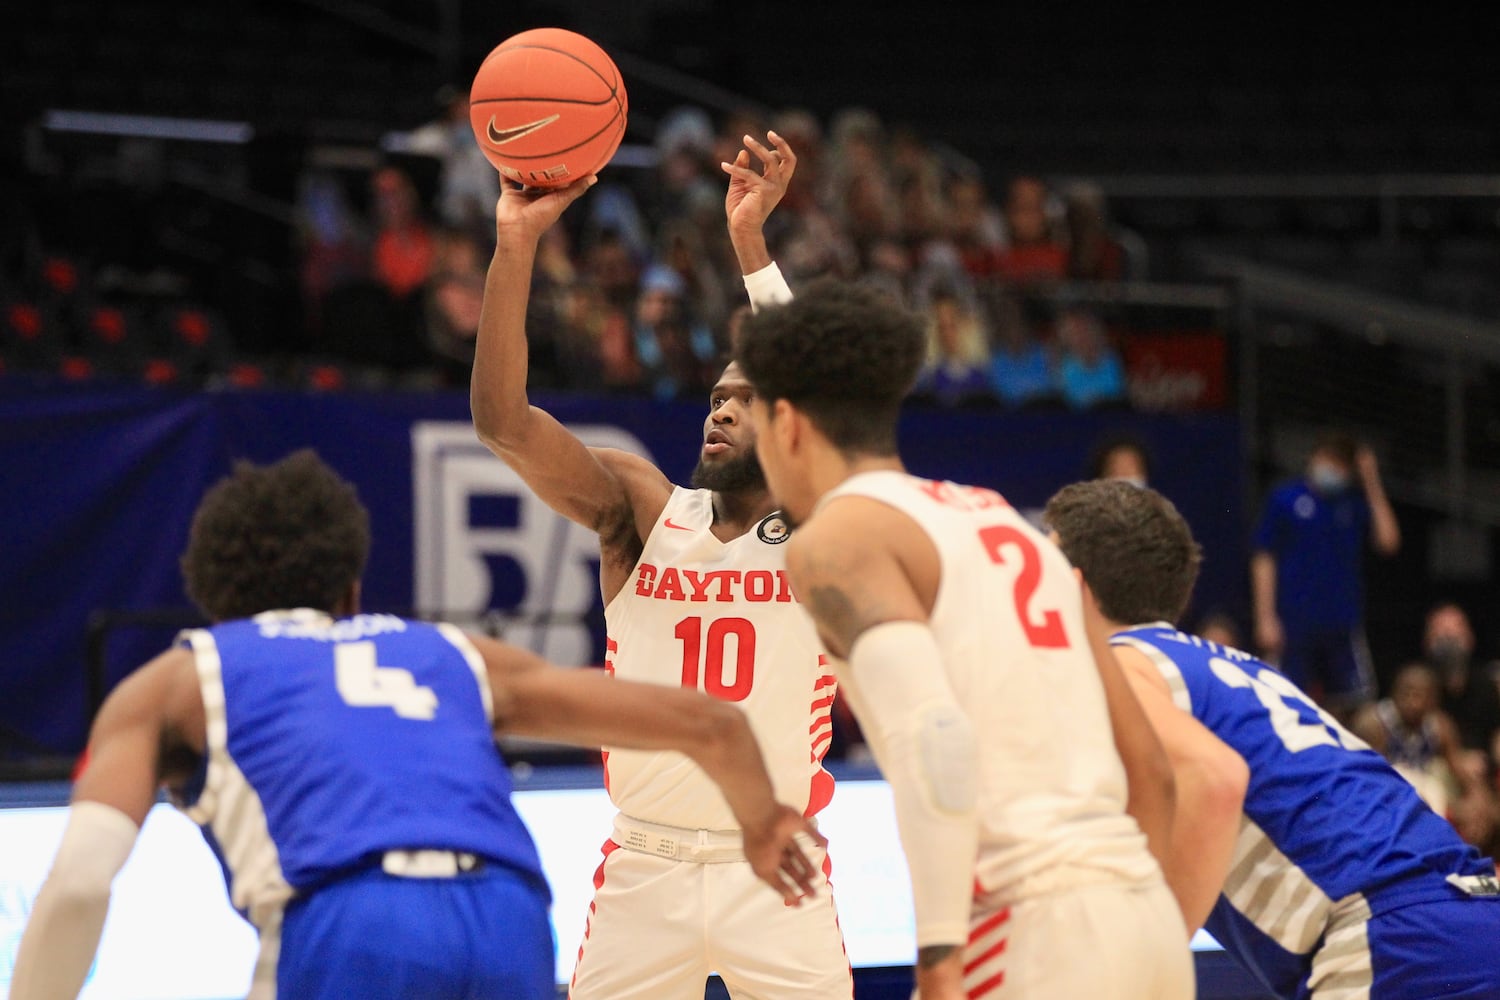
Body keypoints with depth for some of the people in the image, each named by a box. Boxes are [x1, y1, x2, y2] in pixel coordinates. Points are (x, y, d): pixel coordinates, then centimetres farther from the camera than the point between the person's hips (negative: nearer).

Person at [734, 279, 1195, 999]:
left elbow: (934, 731, -18)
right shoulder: (1012, 527, 24)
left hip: (1032, 932, -8)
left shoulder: (834, 537, 0)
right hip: (1148, 919, 8)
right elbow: (1150, 772, 24)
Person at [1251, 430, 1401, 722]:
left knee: (1343, 708, 4)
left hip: (1343, 624, 3)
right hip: (1294, 623, -3)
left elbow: (1388, 541, -4)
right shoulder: (1284, 500, 0)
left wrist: (1373, 487, -4)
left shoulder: (1356, 503, 8)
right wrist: (1266, 619, -6)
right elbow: (1264, 561, 0)